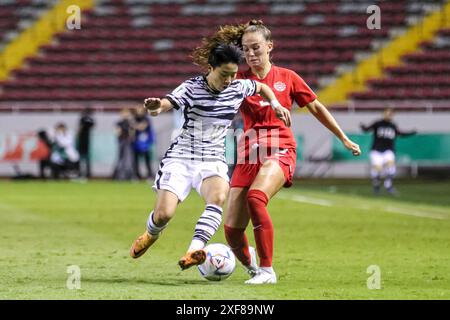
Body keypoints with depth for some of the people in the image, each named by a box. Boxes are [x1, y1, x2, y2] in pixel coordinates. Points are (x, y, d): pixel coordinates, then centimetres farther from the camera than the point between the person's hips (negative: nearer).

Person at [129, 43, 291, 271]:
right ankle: (150, 235, 24)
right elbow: (163, 106, -28)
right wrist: (155, 107, -51)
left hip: (213, 162, 3)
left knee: (218, 197, -31)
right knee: (164, 214, -14)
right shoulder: (192, 88, -12)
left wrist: (275, 104, 11)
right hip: (180, 158, -3)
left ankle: (194, 250, -43)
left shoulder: (239, 88, 3)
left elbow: (261, 87, 26)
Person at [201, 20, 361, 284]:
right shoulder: (240, 79, 9)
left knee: (255, 198, -34)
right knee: (232, 229, -6)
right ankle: (250, 263, 30)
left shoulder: (287, 77, 7)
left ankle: (268, 270, -23)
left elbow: (316, 108, 17)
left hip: (280, 151, -3)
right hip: (249, 154, 3)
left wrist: (344, 139, 21)